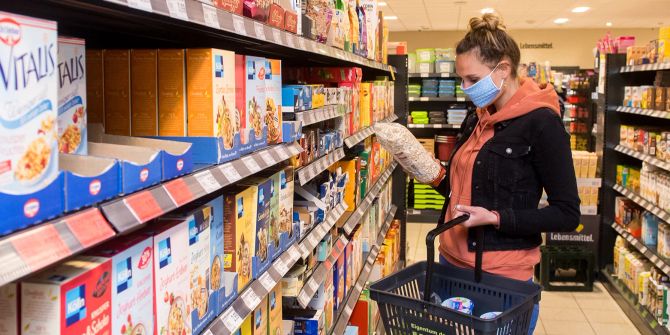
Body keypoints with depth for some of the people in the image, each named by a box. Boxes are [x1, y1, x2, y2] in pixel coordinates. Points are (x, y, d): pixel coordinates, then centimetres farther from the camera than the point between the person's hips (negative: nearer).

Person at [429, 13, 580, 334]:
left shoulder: (540, 122, -14)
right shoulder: (476, 118, 7)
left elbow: (567, 214, -13)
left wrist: (495, 218, -21)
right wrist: (436, 175, -3)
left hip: (502, 274, -7)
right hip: (453, 260, 7)